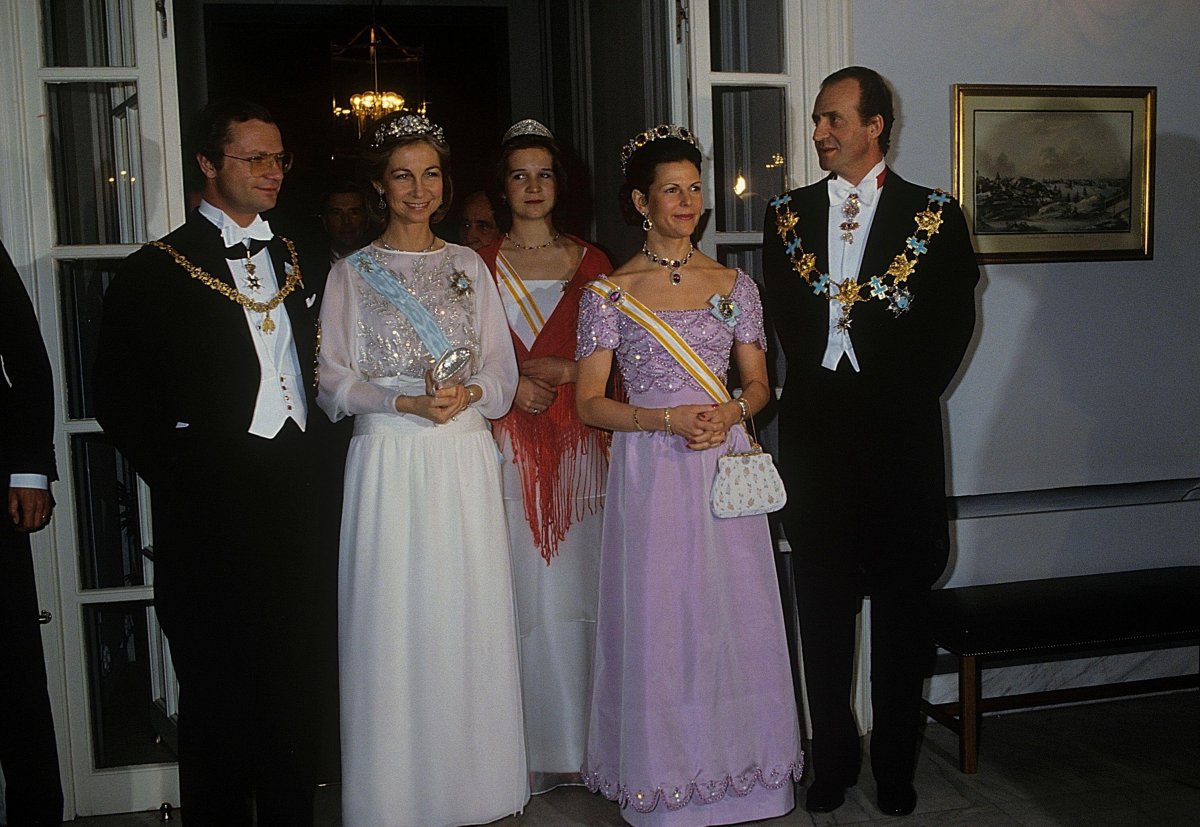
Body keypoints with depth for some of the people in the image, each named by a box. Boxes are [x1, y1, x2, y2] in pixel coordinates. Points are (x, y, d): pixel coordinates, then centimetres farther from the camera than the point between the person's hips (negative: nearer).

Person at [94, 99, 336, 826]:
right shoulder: (158, 270, -4)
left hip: (300, 512, 5)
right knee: (219, 694, 8)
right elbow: (122, 402, -6)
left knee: (294, 689, 14)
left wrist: (319, 477, 3)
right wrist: (187, 480, -11)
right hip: (213, 515, -4)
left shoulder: (296, 261, 12)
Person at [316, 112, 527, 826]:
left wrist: (468, 393, -11)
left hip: (467, 463, 2)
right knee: (396, 625, 0)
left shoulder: (470, 266, 12)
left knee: (471, 619, 4)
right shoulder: (353, 273, 4)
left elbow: (503, 371, 9)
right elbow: (335, 383, -1)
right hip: (390, 464, -2)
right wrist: (406, 401, -16)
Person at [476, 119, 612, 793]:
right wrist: (508, 387, -10)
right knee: (526, 592, -2)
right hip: (511, 443, -1)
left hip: (580, 443, 1)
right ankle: (536, 745, 10)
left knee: (581, 584, 2)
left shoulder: (592, 263, 10)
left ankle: (587, 740, 14)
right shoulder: (480, 265, 7)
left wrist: (561, 371, -8)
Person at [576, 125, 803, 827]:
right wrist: (670, 419, -16)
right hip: (650, 473, -2)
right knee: (659, 621, 3)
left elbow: (759, 384, 11)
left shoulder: (735, 285, 7)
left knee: (734, 617, 7)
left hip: (724, 467, 3)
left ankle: (737, 768, 24)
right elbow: (590, 403, -3)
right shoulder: (609, 292, -1)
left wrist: (729, 414, -10)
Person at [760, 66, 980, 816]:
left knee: (901, 609, 7)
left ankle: (896, 765, 22)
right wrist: (821, 394, 1)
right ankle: (833, 761, 24)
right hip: (816, 433, 2)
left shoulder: (934, 216, 0)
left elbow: (954, 321, 0)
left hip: (900, 436, -2)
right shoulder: (789, 216, 8)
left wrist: (906, 399, -4)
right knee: (823, 608, 10)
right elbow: (786, 321, 10)